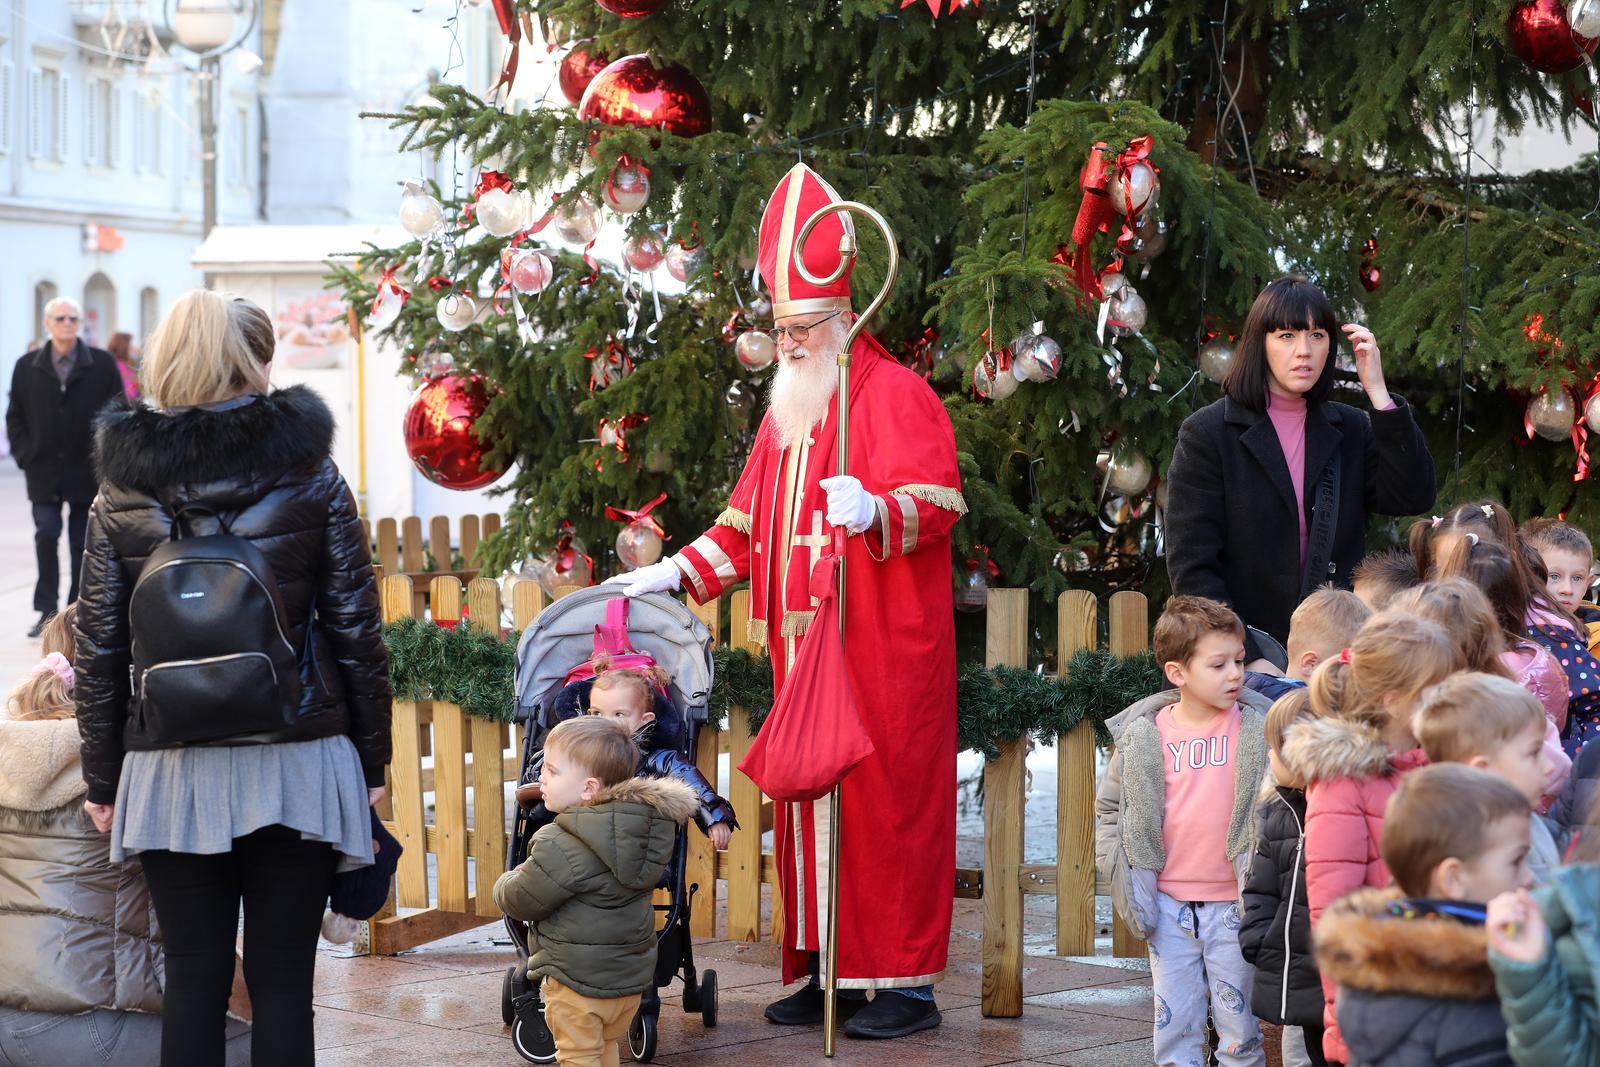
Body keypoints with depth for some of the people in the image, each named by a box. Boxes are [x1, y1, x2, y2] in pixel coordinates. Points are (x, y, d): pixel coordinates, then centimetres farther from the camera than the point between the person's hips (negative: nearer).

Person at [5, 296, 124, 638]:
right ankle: (46, 611, -1)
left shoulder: (102, 365, -2)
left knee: (82, 544, 6)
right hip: (44, 471, 1)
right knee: (46, 536, -7)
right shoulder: (27, 367, 5)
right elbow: (15, 417, 10)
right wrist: (25, 454, -1)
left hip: (87, 472, -1)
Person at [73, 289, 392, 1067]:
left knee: (192, 983, 7)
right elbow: (356, 632, 0)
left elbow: (98, 648, 3)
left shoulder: (121, 491, 2)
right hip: (295, 765, -1)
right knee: (282, 982, 4)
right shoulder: (309, 477, -1)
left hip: (171, 770, 1)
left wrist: (103, 781, 11)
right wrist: (372, 761, 9)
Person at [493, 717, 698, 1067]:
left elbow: (519, 901, -17)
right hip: (630, 974, 8)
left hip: (578, 979, -8)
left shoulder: (562, 846, -27)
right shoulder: (643, 826, -2)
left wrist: (505, 884, 8)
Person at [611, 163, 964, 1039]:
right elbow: (750, 522, 26)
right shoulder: (789, 410, 21)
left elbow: (932, 503, -17)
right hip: (803, 647, 8)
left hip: (881, 645, -8)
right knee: (809, 799, 6)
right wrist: (677, 574, 16)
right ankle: (827, 969, 12)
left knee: (885, 797, -6)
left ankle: (906, 981, -2)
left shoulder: (894, 395, -5)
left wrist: (875, 511, -36)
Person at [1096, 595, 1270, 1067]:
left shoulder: (1256, 731, -5)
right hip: (1169, 905, 1)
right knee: (1174, 1021, 9)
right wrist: (1122, 871, -2)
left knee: (1238, 1020, 6)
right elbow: (1109, 806, 8)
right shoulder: (1143, 736, -3)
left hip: (1232, 904, -1)